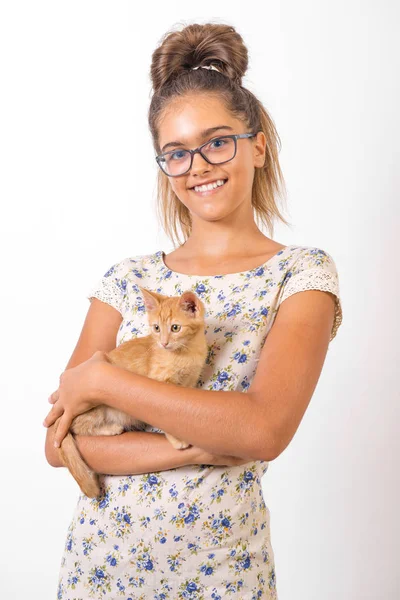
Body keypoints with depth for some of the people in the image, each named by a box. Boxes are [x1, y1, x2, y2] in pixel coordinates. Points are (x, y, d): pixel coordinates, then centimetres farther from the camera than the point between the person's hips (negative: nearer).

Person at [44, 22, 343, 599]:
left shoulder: (302, 272, -9)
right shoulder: (127, 279, -1)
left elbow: (264, 430, -24)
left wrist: (102, 378, -18)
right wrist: (200, 446, -19)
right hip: (100, 553, 3)